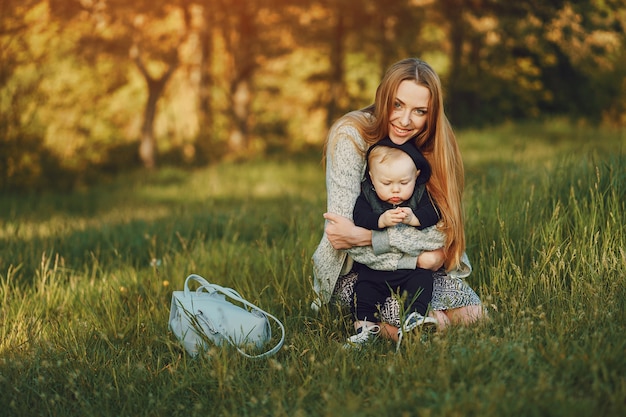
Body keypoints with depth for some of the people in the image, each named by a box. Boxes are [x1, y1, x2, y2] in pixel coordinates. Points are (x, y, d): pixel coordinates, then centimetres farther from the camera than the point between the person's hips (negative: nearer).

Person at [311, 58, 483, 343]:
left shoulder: (433, 144, -7)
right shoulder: (351, 135, -20)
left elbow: (442, 231, -17)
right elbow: (342, 231, -26)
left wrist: (365, 236, -29)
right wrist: (417, 257, -23)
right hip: (353, 268, -4)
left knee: (471, 314, -14)